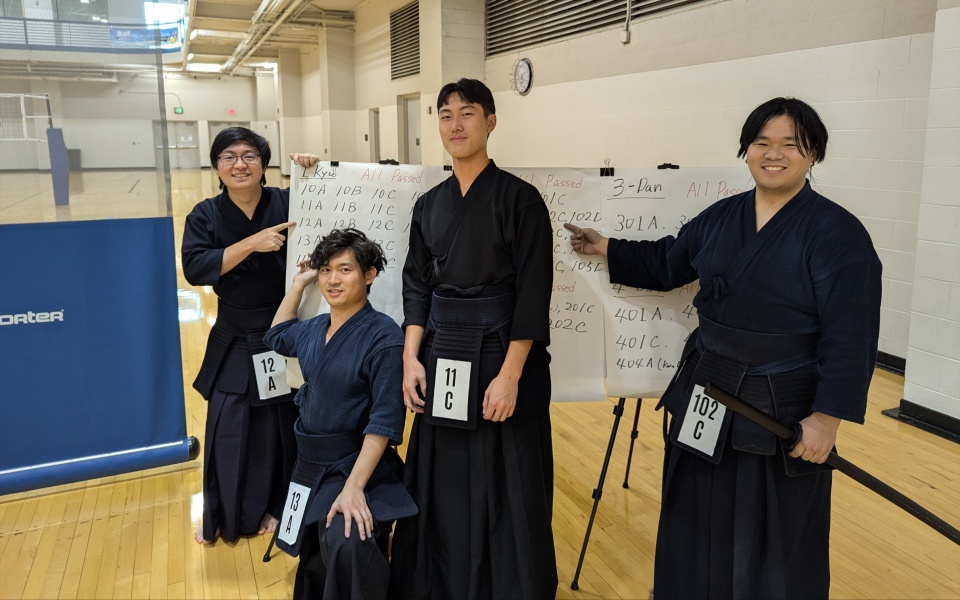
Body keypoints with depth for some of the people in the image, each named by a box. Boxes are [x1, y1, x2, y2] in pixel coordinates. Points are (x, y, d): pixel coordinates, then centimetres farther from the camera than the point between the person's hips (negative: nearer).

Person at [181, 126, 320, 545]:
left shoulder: (288, 204, -4)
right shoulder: (205, 216, -2)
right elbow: (195, 267, -16)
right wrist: (252, 243, -26)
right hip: (236, 341, 1)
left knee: (283, 425, 9)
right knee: (228, 428, 4)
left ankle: (274, 507, 30)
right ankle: (221, 516, 26)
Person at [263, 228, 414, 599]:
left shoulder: (383, 336, -16)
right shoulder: (313, 329, 5)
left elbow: (385, 421, -20)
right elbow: (276, 337, 29)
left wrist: (354, 486, -27)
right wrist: (298, 284, 20)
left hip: (358, 467, -7)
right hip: (310, 466, 7)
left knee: (347, 543, -31)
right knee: (314, 562, 13)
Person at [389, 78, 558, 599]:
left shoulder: (519, 199, -8)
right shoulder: (429, 204, 8)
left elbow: (533, 295, -12)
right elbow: (416, 286, 10)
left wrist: (510, 374, -16)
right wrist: (411, 359, 0)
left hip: (501, 355, -5)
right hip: (442, 358, 5)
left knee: (505, 486, 5)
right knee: (442, 483, 15)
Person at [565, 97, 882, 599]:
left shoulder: (839, 234, -14)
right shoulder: (720, 217, 4)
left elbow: (851, 341, -16)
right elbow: (667, 263, 17)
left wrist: (827, 419, -19)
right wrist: (604, 249, 11)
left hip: (782, 412, -5)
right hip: (707, 398, 6)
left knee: (770, 539, 12)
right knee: (701, 525, 21)